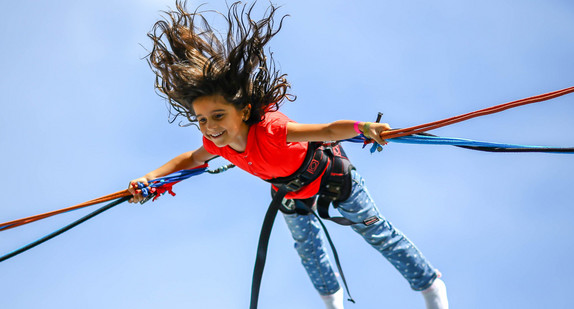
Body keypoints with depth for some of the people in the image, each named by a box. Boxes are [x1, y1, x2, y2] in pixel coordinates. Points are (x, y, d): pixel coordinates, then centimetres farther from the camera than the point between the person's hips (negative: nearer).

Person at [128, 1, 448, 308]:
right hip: (291, 193, 6)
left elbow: (329, 130, -55)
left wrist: (362, 127, -74)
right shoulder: (217, 142, -28)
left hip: (328, 175, -6)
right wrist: (150, 177, -17)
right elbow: (192, 158, -5)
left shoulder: (269, 129, -48)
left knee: (376, 231, 9)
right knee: (307, 247, 28)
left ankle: (430, 282, 31)